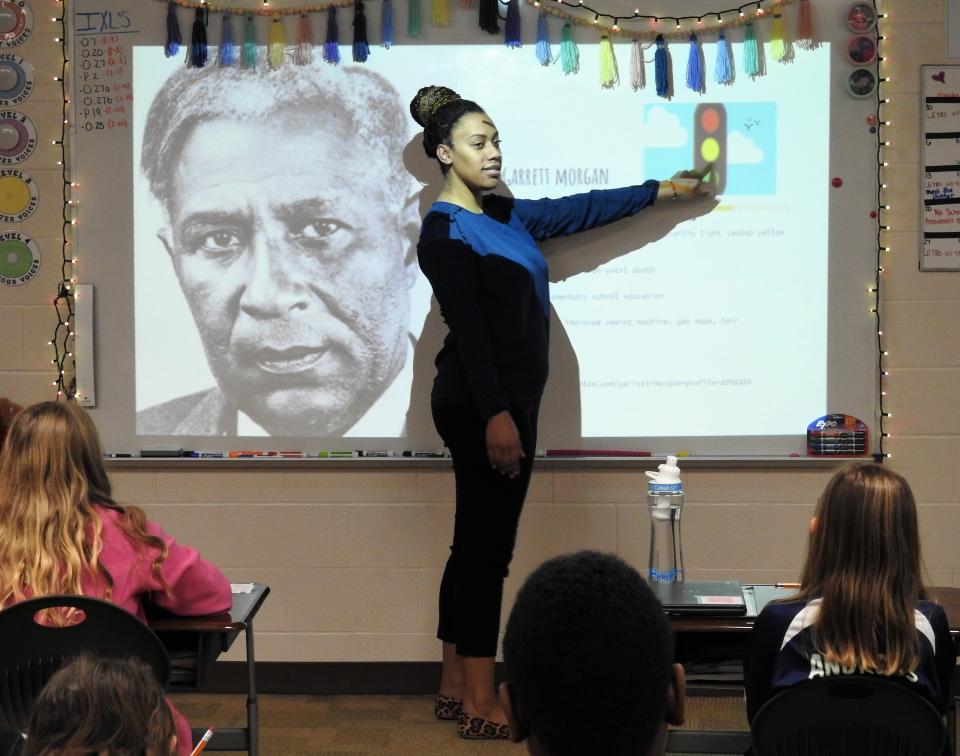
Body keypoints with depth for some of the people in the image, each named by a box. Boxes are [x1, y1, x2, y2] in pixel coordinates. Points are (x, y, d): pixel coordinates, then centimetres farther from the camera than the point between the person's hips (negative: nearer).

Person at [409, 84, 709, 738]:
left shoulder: (502, 215, 15)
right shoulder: (445, 230, -11)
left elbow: (579, 211, 24)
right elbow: (468, 328, -19)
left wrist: (661, 190, 28)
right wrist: (496, 415, -24)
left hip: (505, 399, 9)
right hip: (483, 403, -9)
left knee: (476, 544, 12)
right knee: (487, 545, -6)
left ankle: (455, 687, 19)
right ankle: (480, 705, 1)